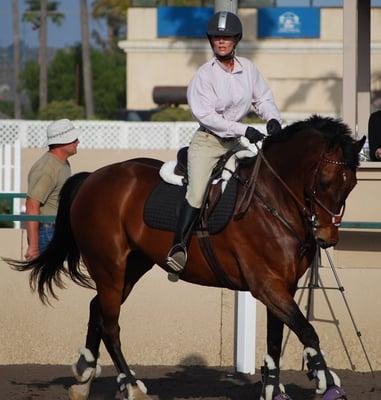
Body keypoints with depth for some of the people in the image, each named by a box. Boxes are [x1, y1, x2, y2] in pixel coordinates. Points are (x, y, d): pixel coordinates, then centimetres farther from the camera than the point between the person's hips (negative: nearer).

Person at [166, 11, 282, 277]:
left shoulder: (248, 68, 3)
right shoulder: (205, 74, -12)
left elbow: (263, 98, 12)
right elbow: (206, 115, -17)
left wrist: (273, 119, -10)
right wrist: (244, 130, -22)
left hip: (235, 143, 6)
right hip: (208, 142, -6)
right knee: (197, 192, -21)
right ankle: (179, 246, -22)